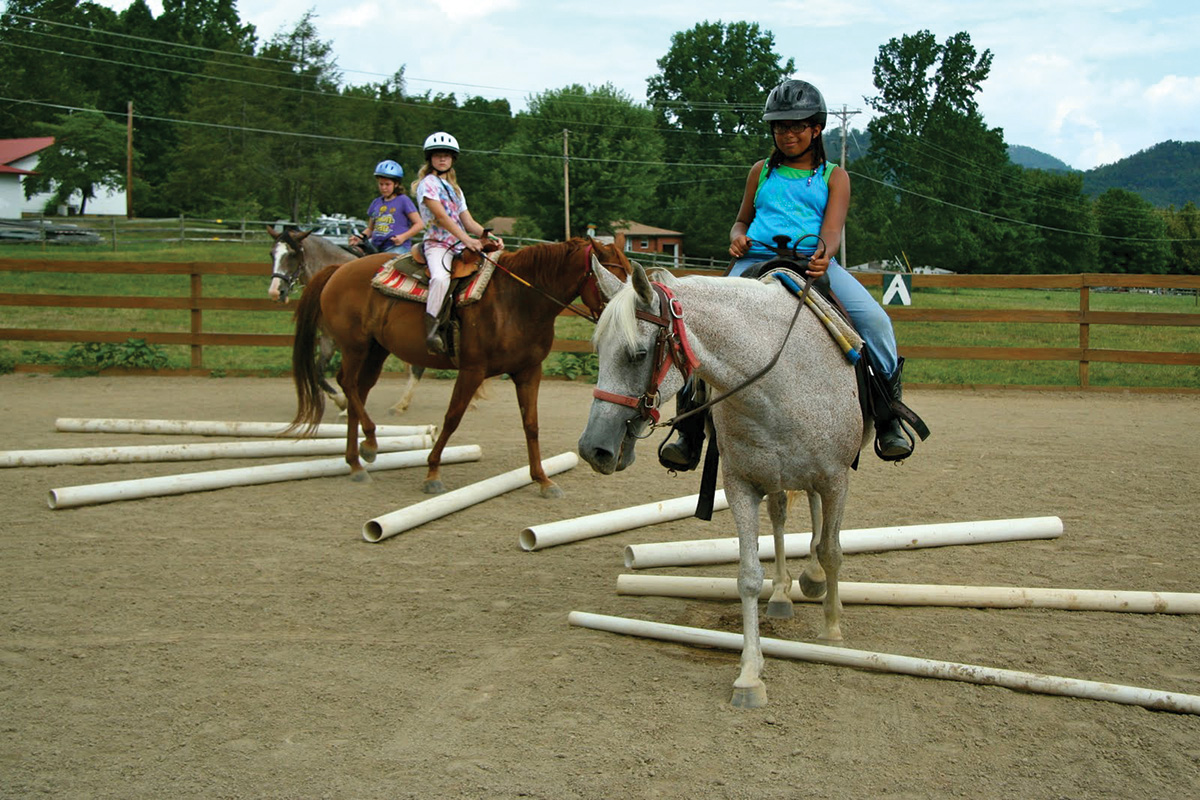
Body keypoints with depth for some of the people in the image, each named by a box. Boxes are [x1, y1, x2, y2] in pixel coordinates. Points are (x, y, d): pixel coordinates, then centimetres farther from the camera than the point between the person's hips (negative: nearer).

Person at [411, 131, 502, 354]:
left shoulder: (455, 189, 24)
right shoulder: (427, 184, 0)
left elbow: (468, 222, 18)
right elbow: (441, 216, -13)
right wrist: (467, 239, -23)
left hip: (460, 247, 8)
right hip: (437, 244, -8)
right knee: (441, 277, -37)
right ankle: (431, 332, -37)